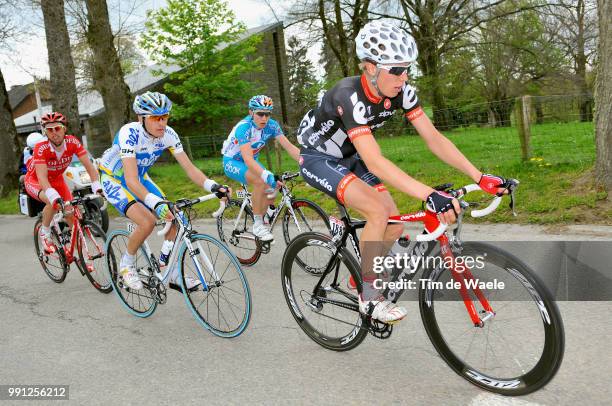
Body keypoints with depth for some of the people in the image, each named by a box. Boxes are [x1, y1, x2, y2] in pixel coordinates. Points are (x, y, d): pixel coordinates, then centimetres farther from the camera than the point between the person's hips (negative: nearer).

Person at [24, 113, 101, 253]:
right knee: (54, 202, -35)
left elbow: (89, 166, -25)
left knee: (72, 215, -12)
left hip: (57, 179, 4)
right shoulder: (41, 147, -33)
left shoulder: (72, 142, -24)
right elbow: (42, 177, -42)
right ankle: (45, 233, -8)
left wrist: (97, 187, -39)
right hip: (35, 180, -3)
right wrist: (54, 196, -58)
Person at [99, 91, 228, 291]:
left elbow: (189, 167, -19)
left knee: (174, 218, -9)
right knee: (147, 222, -27)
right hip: (114, 179, -6)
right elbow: (131, 180, -42)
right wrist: (156, 203, -56)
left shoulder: (168, 134, -18)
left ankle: (173, 275, 5)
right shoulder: (130, 134, -34)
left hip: (140, 177, 6)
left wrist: (212, 186, -36)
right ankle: (126, 265, 1)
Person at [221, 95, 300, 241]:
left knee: (272, 188, -14)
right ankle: (257, 224, -18)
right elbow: (248, 159, -42)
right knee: (261, 181, -32)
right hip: (232, 162, -6)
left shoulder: (271, 125, -16)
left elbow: (290, 147, -21)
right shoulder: (244, 127, -32)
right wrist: (267, 175, -55)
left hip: (251, 161, 6)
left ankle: (260, 221, 10)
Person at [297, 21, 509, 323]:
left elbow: (433, 138, -15)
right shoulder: (350, 96, -34)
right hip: (318, 159, -7)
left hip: (349, 158, 7)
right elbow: (374, 162, -43)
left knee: (395, 226, -4)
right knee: (378, 212, -27)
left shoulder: (401, 91, -14)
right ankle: (369, 297, -9)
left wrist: (480, 177, -24)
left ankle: (360, 276, 22)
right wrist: (430, 196, -51)